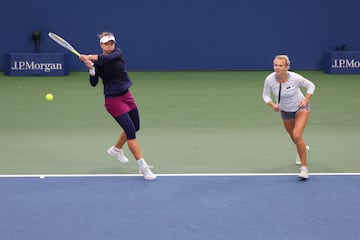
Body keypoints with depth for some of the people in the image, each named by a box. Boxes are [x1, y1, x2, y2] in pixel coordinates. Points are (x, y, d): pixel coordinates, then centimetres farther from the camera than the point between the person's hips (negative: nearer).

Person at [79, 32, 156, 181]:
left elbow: (109, 57, -27)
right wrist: (91, 68, -33)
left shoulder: (117, 53, -3)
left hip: (126, 95, 6)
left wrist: (91, 57, -39)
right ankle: (143, 167, -13)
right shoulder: (97, 63, -11)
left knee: (135, 127, 20)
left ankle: (116, 149, 45)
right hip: (113, 100, -6)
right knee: (130, 131, -14)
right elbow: (94, 83, -17)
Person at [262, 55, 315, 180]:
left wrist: (306, 100, -23)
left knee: (297, 136, -24)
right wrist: (273, 105, -25)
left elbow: (311, 86, -11)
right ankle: (303, 149, 59)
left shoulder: (295, 78, -30)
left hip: (300, 108, -4)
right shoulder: (269, 79, -23)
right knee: (294, 137, 22)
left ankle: (304, 168, -14)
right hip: (285, 111, 4)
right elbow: (266, 95, -6)